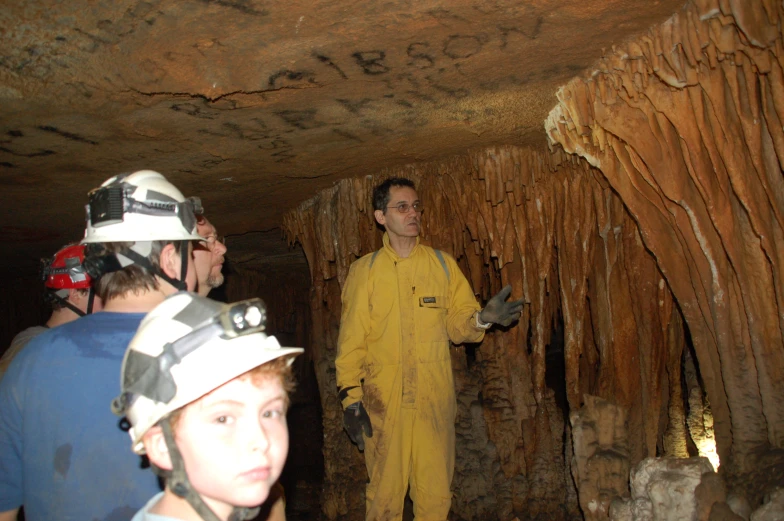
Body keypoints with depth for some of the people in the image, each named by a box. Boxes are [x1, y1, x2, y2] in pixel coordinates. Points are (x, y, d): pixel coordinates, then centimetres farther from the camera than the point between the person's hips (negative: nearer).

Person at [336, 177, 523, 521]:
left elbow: (457, 324, 6)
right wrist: (350, 399, -7)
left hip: (435, 401, 2)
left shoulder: (443, 264, 7)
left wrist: (482, 318, -16)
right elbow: (351, 339, 0)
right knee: (385, 492, 7)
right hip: (383, 402, -1)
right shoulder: (364, 270, 2)